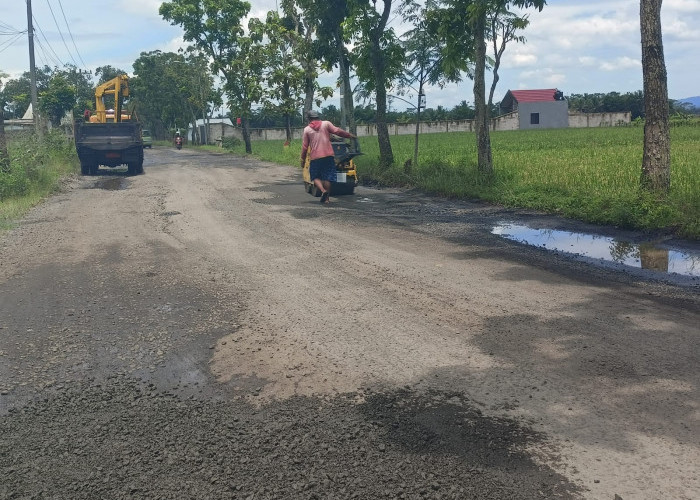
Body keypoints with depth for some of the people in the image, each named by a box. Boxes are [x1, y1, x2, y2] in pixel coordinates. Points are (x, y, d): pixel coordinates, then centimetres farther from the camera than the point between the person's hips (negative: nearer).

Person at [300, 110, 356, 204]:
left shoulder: (307, 129, 5)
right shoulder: (326, 124, 4)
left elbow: (304, 146, 6)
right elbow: (337, 131, -4)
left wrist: (303, 160, 13)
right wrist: (349, 135, 7)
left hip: (315, 157, -1)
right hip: (328, 155, 1)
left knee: (315, 177, 11)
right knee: (327, 177, 7)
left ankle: (323, 190, -14)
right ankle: (327, 198, 6)